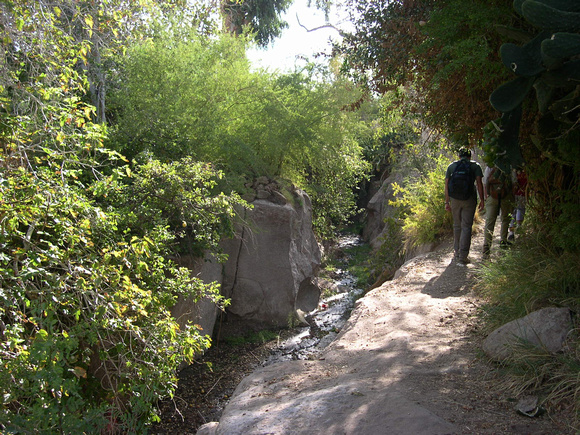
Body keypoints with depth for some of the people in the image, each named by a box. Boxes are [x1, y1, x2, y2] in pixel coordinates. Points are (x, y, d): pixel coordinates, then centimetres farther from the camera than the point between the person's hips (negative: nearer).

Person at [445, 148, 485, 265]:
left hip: (455, 199, 2)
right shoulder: (475, 165, 5)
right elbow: (479, 183, -5)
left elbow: (446, 184, 5)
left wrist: (447, 202, 7)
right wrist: (482, 200, -1)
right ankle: (463, 256, -3)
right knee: (466, 227, 0)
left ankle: (457, 253, 21)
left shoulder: (451, 166, 11)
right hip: (469, 199, -2)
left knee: (457, 226, 15)